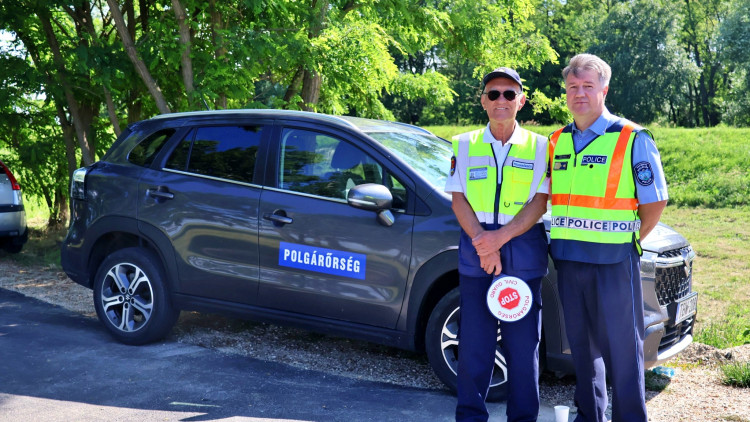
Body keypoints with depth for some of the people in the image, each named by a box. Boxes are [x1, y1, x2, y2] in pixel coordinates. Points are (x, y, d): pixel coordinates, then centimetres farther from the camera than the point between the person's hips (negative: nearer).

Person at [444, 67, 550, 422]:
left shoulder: (540, 147, 5)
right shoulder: (464, 146, 9)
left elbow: (540, 203, -3)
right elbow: (459, 200, 3)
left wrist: (500, 237, -16)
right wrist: (483, 244, -11)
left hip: (524, 253, -1)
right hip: (475, 253, 1)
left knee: (523, 342, 3)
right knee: (473, 341, 3)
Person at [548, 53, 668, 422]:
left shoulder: (632, 139, -5)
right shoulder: (557, 142, 11)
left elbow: (654, 201, -3)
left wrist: (627, 239, -1)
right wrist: (565, 239, 10)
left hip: (613, 261, -5)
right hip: (568, 260, 5)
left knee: (621, 347, 0)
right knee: (582, 344, 15)